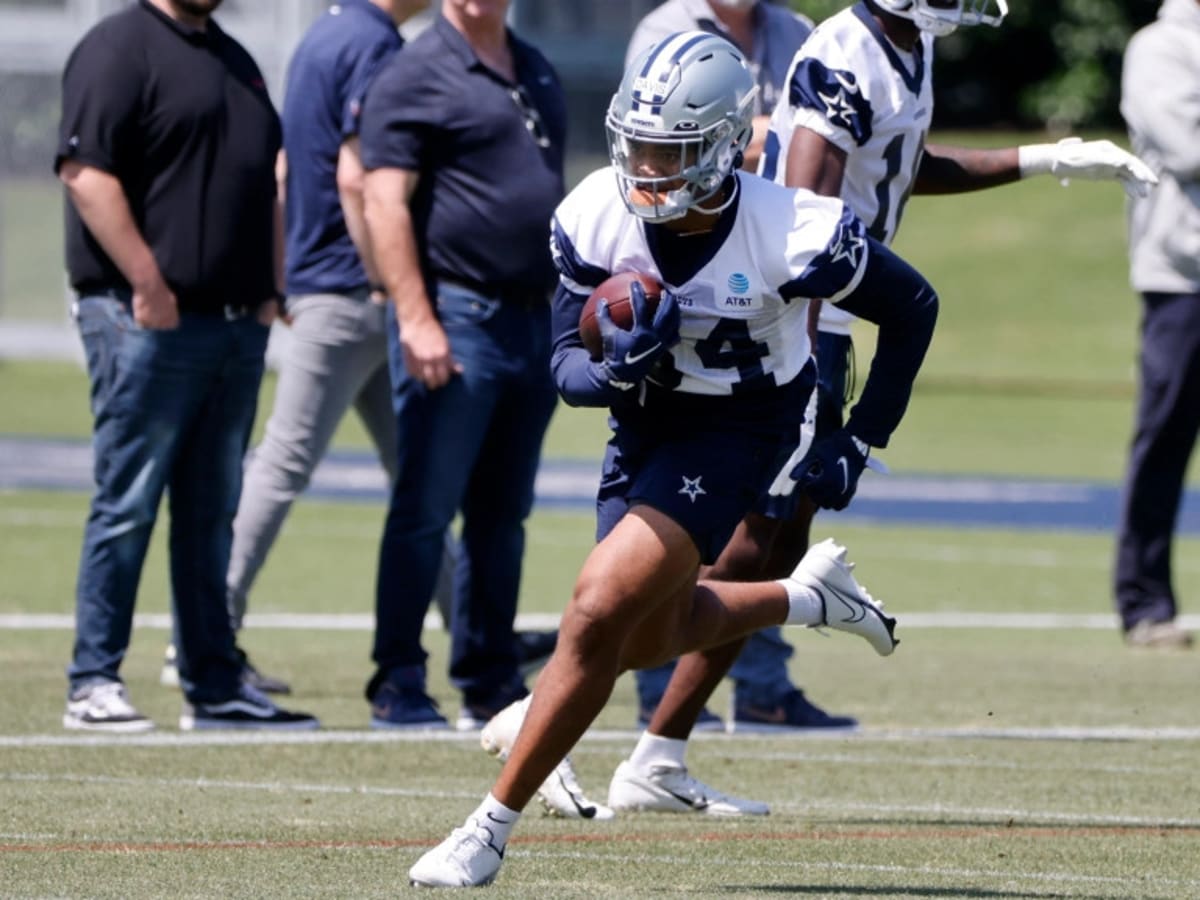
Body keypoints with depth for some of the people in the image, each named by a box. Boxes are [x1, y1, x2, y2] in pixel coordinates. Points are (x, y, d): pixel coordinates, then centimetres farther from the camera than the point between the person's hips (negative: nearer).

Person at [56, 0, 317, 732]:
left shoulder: (236, 61, 20)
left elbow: (267, 185, 25)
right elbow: (87, 174, -17)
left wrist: (268, 290, 13)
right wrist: (148, 284, -19)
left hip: (238, 326, 8)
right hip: (148, 322, -8)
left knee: (211, 513, 11)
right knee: (128, 506, -5)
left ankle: (215, 685, 14)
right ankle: (95, 683, -1)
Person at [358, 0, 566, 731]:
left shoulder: (538, 75, 17)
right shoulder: (417, 76, -7)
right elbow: (385, 203, -14)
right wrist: (415, 319, -21)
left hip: (534, 321, 7)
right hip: (456, 319, -7)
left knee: (503, 515, 11)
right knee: (425, 511, -6)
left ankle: (491, 682, 16)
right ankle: (398, 686, -2)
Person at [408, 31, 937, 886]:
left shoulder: (793, 234, -27)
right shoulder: (596, 219, -18)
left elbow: (913, 308, -10)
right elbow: (567, 365, -10)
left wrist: (859, 446, -7)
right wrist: (616, 367, -34)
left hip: (739, 433, -6)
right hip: (644, 427, 6)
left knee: (598, 616, -19)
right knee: (652, 639, 20)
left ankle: (491, 829, -10)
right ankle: (810, 597, 49)